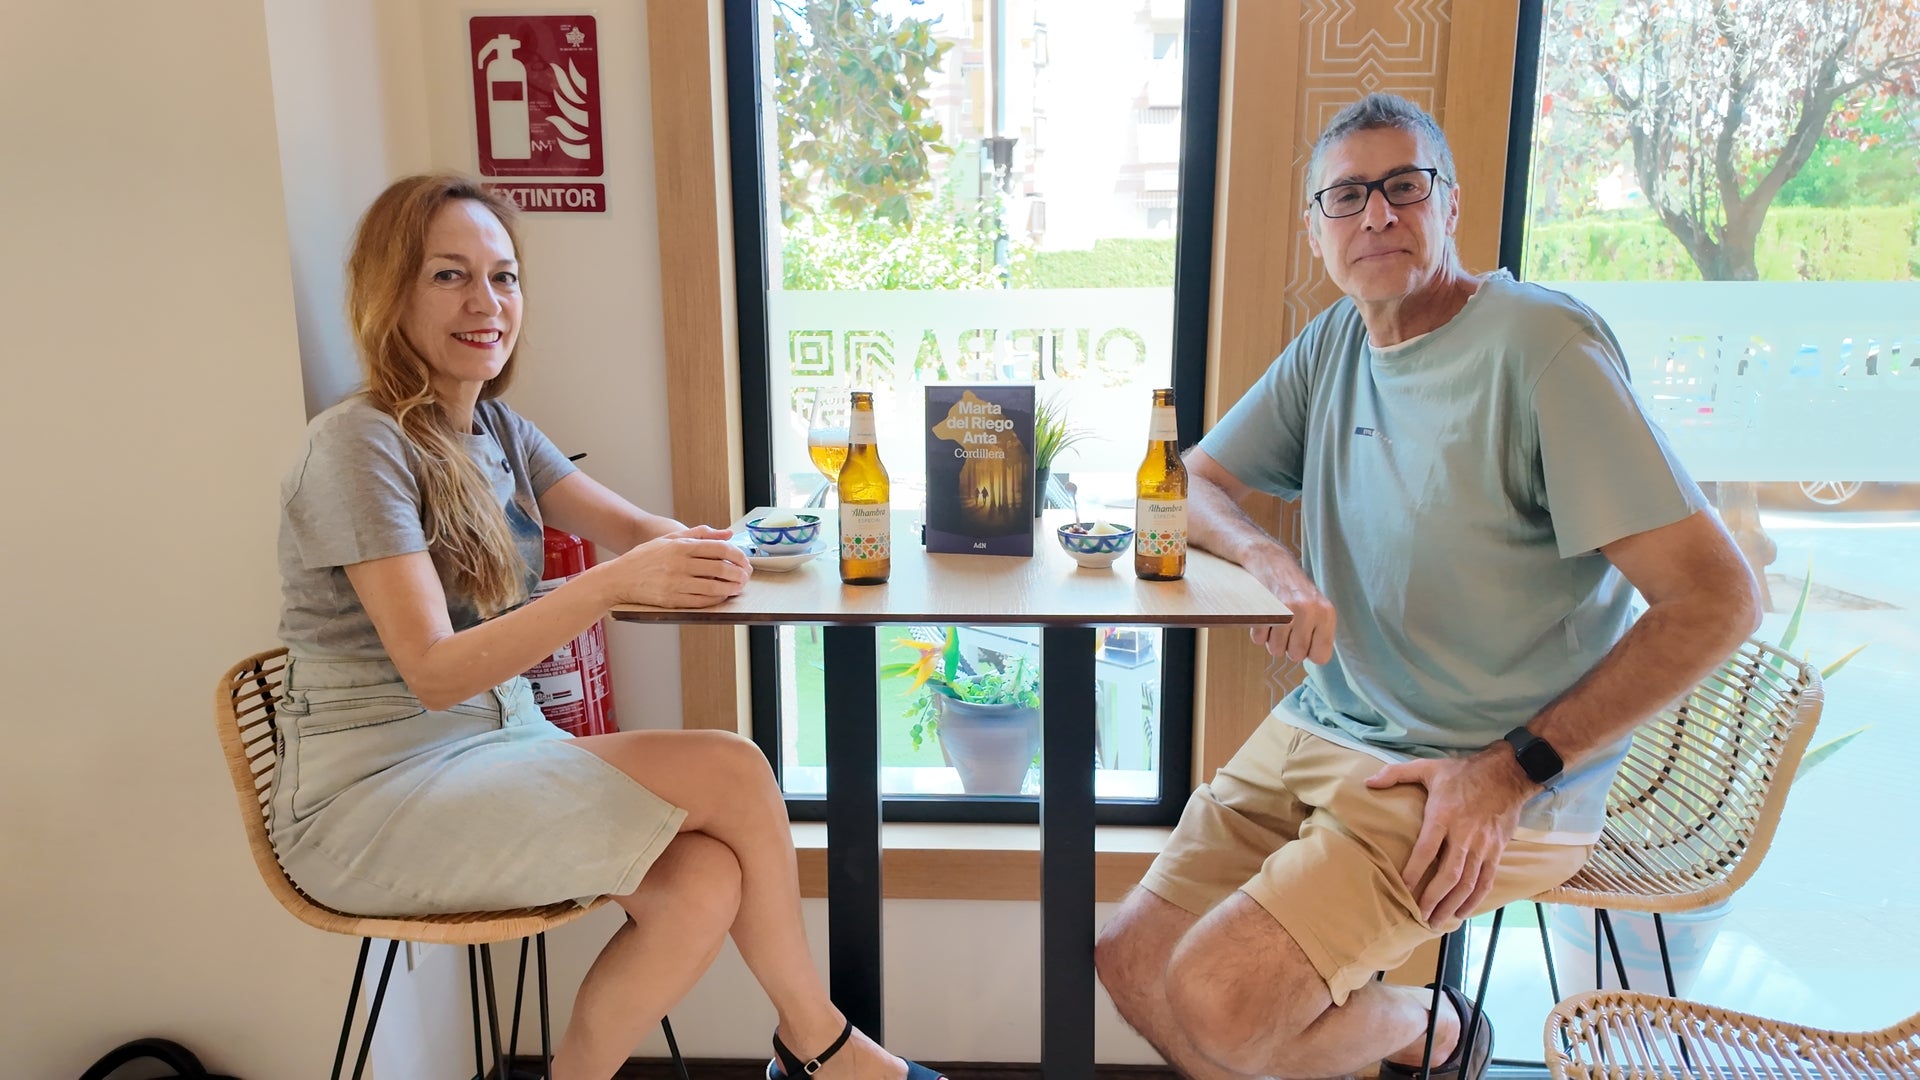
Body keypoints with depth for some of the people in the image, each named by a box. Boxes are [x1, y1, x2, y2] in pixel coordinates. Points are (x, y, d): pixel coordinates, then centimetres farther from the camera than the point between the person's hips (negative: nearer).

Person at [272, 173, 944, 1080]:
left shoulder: (498, 430, 9)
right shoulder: (357, 446, -15)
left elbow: (634, 528, 6)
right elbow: (434, 672, -21)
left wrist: (695, 551, -19)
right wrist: (615, 582, -34)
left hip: (496, 747, 7)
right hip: (373, 802, -6)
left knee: (704, 886, -21)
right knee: (733, 773, -17)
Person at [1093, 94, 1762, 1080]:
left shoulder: (1539, 344, -15)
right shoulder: (1330, 343, 7)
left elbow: (1716, 599, -17)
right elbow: (1190, 486, 11)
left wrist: (1513, 770, -17)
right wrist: (1277, 567, -12)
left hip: (1482, 781, -7)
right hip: (1321, 731, 7)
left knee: (1219, 998, -21)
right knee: (1127, 962, -1)